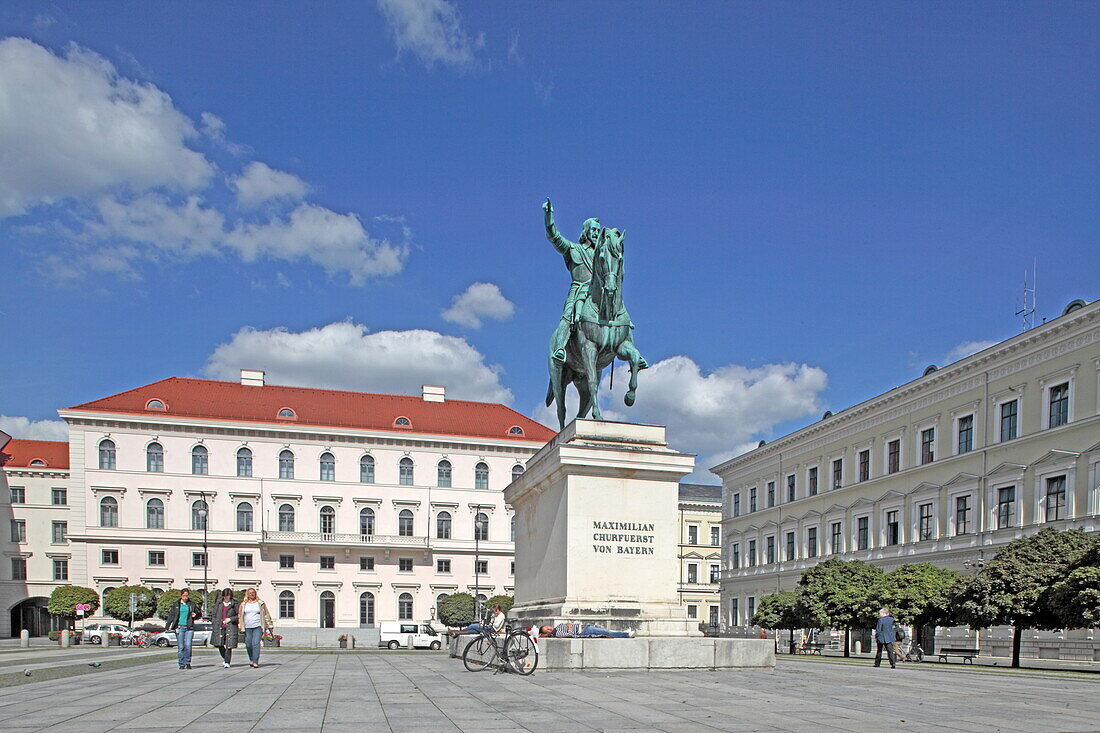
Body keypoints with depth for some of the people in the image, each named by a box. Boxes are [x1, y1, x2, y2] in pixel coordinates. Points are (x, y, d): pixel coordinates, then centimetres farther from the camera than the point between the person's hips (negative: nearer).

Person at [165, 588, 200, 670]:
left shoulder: (192, 604, 10)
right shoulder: (176, 605, 8)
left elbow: (198, 615, 18)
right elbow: (171, 615, 9)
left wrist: (195, 615, -5)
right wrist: (167, 627, 1)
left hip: (189, 628, 0)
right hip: (179, 627, 0)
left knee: (188, 645, -9)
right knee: (180, 647, -1)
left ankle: (187, 662, 5)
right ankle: (181, 664, 8)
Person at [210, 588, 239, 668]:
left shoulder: (234, 604, 0)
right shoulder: (219, 604, 11)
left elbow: (239, 615, 3)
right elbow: (214, 614, 18)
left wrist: (230, 619, -10)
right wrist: (215, 623, 6)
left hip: (230, 627, -3)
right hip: (220, 627, 3)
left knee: (229, 645, -8)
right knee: (219, 644, 1)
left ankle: (227, 662, 1)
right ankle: (224, 658, 28)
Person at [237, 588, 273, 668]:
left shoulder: (260, 603, 6)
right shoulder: (243, 604, 10)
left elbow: (266, 615, 10)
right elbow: (240, 616, 15)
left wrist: (270, 626, 9)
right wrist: (240, 627, 7)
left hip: (258, 627, -2)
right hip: (247, 628, 2)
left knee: (256, 644, -13)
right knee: (248, 645, 3)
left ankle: (255, 662, -12)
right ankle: (251, 659, 26)